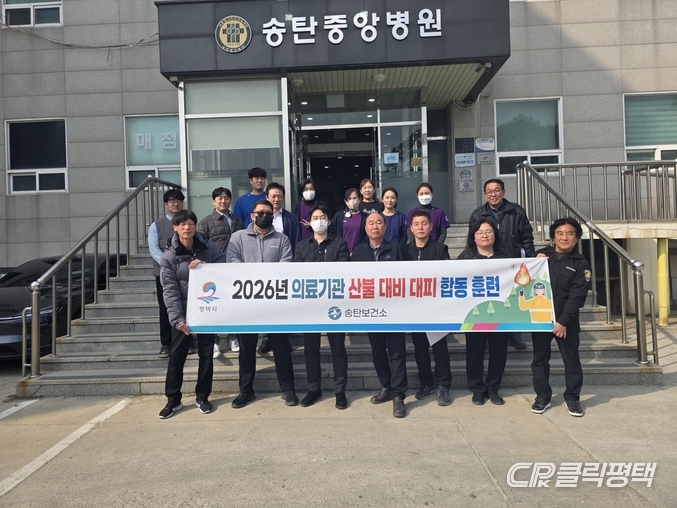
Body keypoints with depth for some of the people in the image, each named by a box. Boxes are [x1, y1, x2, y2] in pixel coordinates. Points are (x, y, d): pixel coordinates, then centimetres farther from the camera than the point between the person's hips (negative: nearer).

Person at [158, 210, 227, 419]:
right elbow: (170, 290, -9)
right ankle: (173, 400, 20)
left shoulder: (209, 248, -4)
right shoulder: (169, 256, -6)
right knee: (176, 356, 4)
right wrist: (177, 318, -18)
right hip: (182, 311, -1)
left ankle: (202, 397, 25)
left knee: (206, 354, 9)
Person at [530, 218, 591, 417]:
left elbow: (576, 297, -9)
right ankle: (542, 396, 23)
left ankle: (572, 398, 22)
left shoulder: (580, 264, -3)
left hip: (566, 321, -2)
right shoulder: (542, 254, 5)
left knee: (571, 360, 6)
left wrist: (563, 321, -16)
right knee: (540, 358, 10)